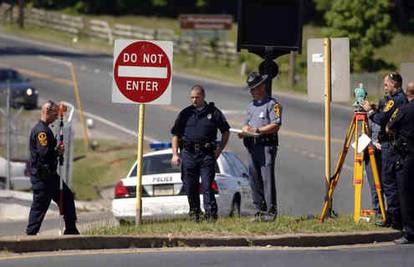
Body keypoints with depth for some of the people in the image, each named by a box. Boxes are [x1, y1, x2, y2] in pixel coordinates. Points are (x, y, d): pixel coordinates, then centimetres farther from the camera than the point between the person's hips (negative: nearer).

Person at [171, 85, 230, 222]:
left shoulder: (214, 112, 7)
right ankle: (194, 213, 16)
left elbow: (225, 132, 15)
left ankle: (211, 214, -10)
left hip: (207, 154, -2)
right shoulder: (185, 113, 10)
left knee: (206, 185, -10)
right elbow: (175, 134, 12)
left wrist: (220, 149, 5)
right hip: (188, 154, 2)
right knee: (190, 187, 4)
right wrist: (175, 154, 3)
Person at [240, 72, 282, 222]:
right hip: (252, 146, 7)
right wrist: (244, 132, -1)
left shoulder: (272, 104, -3)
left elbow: (276, 126, -11)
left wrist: (257, 130, -17)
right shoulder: (251, 106, 21)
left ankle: (271, 211, -11)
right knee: (254, 179, 4)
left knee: (267, 178, -11)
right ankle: (260, 210, 9)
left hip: (267, 146, -7)